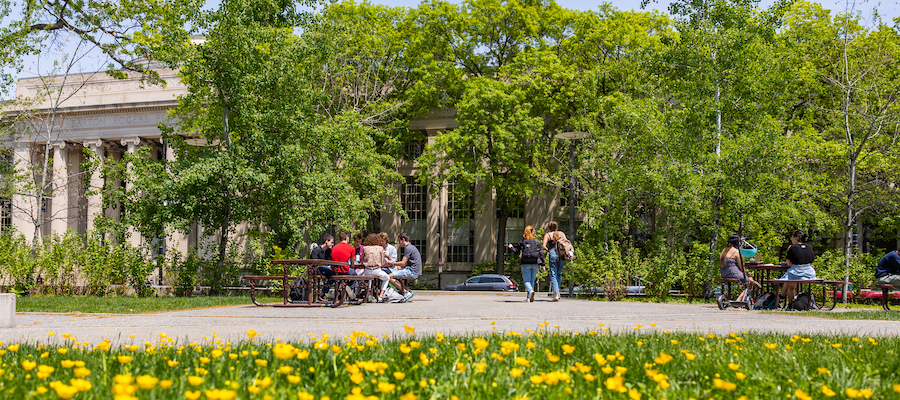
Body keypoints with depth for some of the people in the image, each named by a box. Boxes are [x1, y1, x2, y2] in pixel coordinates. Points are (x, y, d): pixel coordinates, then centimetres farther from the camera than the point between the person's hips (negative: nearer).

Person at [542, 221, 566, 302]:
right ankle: (557, 290, 15)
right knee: (559, 274, 21)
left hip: (553, 254, -3)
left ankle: (556, 293, -17)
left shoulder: (547, 235, 8)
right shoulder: (561, 234, 15)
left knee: (553, 275, -2)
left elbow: (543, 246, -3)